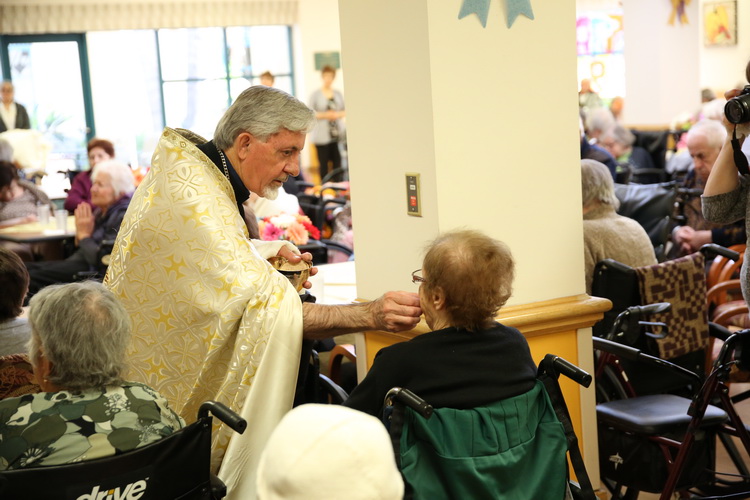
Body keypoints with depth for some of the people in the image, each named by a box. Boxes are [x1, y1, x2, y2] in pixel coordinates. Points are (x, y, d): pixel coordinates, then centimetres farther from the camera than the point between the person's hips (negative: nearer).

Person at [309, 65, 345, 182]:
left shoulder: (338, 93, 12)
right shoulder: (315, 94, 2)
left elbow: (345, 110, 15)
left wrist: (338, 114, -6)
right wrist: (325, 115, -13)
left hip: (337, 133, 3)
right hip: (322, 136, -3)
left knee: (337, 162, -3)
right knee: (324, 163, -4)